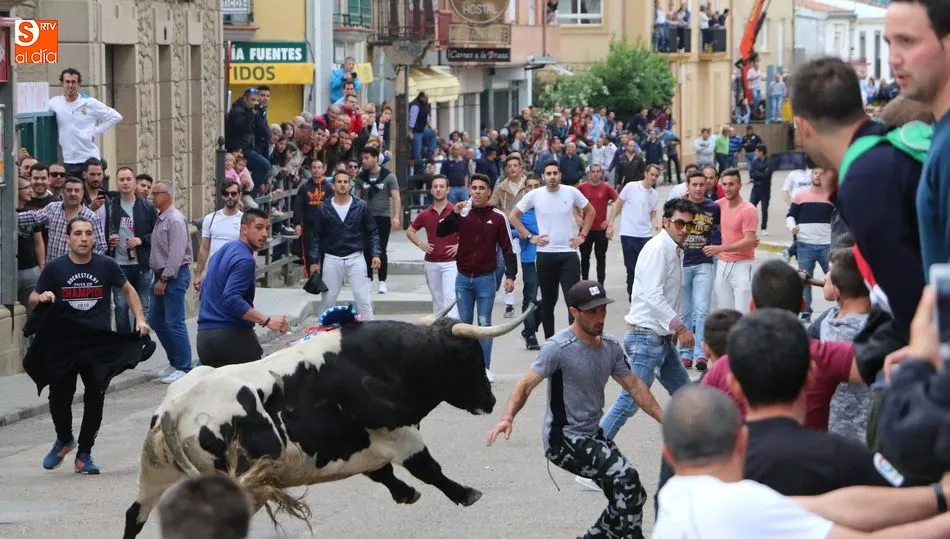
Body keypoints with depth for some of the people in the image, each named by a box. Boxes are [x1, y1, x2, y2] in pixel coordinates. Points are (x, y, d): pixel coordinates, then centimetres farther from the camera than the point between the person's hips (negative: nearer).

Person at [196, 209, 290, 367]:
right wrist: (267, 321, -29)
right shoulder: (245, 260, -14)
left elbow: (203, 294, 23)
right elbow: (231, 299, -26)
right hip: (232, 336, -9)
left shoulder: (224, 250, 16)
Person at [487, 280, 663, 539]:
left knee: (630, 497, 10)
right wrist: (508, 418, -39)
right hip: (564, 438, -8)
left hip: (593, 435, 8)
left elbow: (635, 387, 10)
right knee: (626, 480, -22)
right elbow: (527, 384, -22)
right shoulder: (559, 347, -17)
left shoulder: (611, 346, 4)